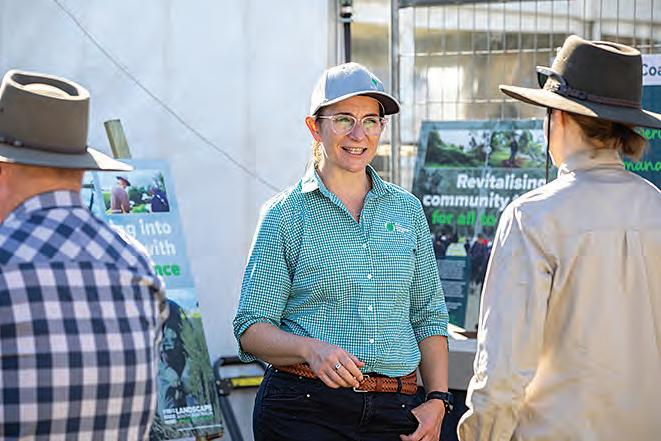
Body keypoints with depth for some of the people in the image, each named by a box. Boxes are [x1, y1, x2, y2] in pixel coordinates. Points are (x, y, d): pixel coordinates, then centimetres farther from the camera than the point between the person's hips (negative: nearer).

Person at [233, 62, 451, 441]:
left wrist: (437, 400, 2)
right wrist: (311, 348, -21)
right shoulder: (285, 214, 0)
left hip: (395, 410, 3)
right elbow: (252, 328, -3)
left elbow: (428, 318, 14)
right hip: (305, 409, -3)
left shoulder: (407, 209, 11)